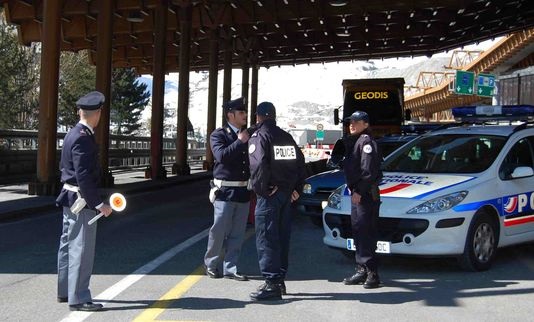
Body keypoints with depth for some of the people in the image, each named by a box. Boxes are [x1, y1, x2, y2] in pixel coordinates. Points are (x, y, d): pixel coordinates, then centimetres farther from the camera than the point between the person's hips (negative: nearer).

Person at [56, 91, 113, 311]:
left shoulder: (72, 134, 10)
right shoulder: (83, 139, -20)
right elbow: (84, 177, -24)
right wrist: (99, 204, -21)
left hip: (69, 197, 10)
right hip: (81, 201, -10)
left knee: (68, 246, 17)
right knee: (81, 250, -4)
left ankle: (64, 291, 28)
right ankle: (78, 299, 2)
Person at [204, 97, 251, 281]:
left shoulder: (247, 135, 12)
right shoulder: (218, 135, -3)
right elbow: (221, 155, -21)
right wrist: (239, 142, -16)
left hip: (243, 191, 5)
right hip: (225, 190, -5)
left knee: (237, 234, 8)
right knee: (219, 231, 1)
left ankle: (230, 269, 15)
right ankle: (211, 264, 19)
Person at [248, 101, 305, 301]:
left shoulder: (259, 137, -8)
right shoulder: (286, 137, 15)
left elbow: (259, 165, -23)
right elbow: (300, 162, 15)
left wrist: (260, 189, -13)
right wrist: (296, 188, 15)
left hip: (269, 195, -8)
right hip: (287, 194, 8)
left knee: (266, 239, -6)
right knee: (282, 238, 13)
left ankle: (272, 283, -9)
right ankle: (280, 280, 21)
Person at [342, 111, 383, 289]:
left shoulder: (366, 141, -11)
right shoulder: (354, 141, 19)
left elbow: (368, 170, -19)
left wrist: (359, 191, -20)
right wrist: (353, 188, 12)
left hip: (366, 194, -10)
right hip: (357, 193, 10)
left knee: (366, 233, -10)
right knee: (357, 232, 13)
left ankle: (372, 273, -8)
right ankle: (362, 270, 20)